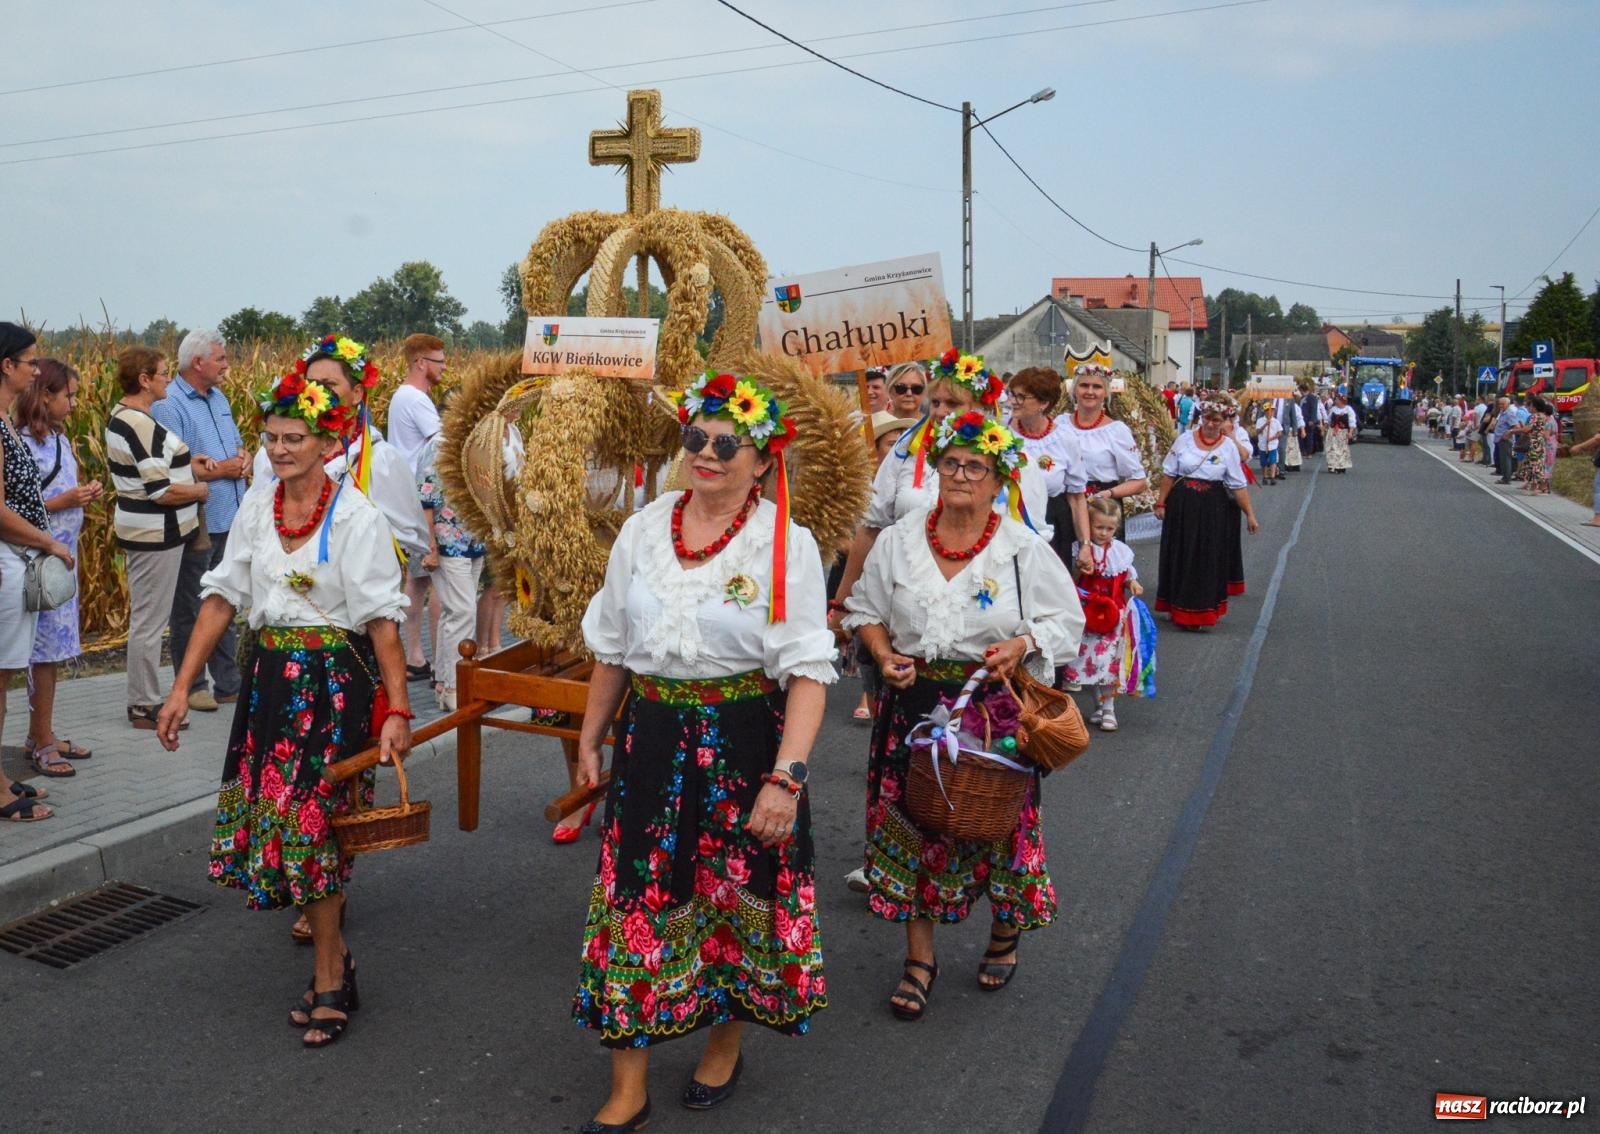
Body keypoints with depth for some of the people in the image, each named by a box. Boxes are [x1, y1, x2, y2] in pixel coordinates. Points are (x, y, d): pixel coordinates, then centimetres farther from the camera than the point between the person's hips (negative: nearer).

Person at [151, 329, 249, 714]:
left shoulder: (218, 399, 14)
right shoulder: (169, 405, -14)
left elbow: (238, 444, 20)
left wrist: (244, 459, -3)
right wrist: (224, 469, -13)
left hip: (229, 519, 9)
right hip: (194, 522, -8)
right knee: (189, 608, 4)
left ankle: (228, 683, 25)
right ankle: (192, 686, 14)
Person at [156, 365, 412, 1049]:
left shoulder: (356, 518, -11)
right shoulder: (256, 510, 5)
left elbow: (382, 618, -15)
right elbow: (221, 597, 7)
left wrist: (398, 710, -21)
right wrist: (182, 687, 3)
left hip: (334, 681, -6)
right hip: (271, 677, 6)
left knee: (311, 824, -3)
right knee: (275, 819, 9)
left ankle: (328, 982, 14)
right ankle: (334, 959, 27)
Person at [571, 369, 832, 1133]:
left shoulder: (787, 545, -12)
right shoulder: (642, 530, 2)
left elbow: (807, 671, -16)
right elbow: (612, 649, 12)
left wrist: (786, 777, -24)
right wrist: (590, 739, 16)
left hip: (744, 743, -3)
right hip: (652, 740, 3)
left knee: (738, 899, 13)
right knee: (635, 902, 5)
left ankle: (725, 1046, 40)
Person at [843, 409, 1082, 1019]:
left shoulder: (1025, 549, -5)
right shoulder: (898, 540, 2)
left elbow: (1066, 618, 2)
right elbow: (865, 608, 11)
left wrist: (1023, 645, -17)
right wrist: (884, 655, -7)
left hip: (994, 708, -2)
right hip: (915, 703, 2)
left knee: (998, 823, 7)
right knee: (910, 826, 6)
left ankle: (1003, 936, 37)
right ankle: (920, 958, 23)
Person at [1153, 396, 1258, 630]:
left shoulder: (1229, 447, -1)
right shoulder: (1185, 440, -1)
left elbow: (1238, 485, 0)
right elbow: (1169, 474, 3)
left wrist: (1250, 514, -1)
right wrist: (1161, 503, 0)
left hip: (1212, 509, 0)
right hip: (1182, 505, 0)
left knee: (1206, 561, 4)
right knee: (1180, 557, 8)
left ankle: (1198, 613, 15)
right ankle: (1178, 609, 21)